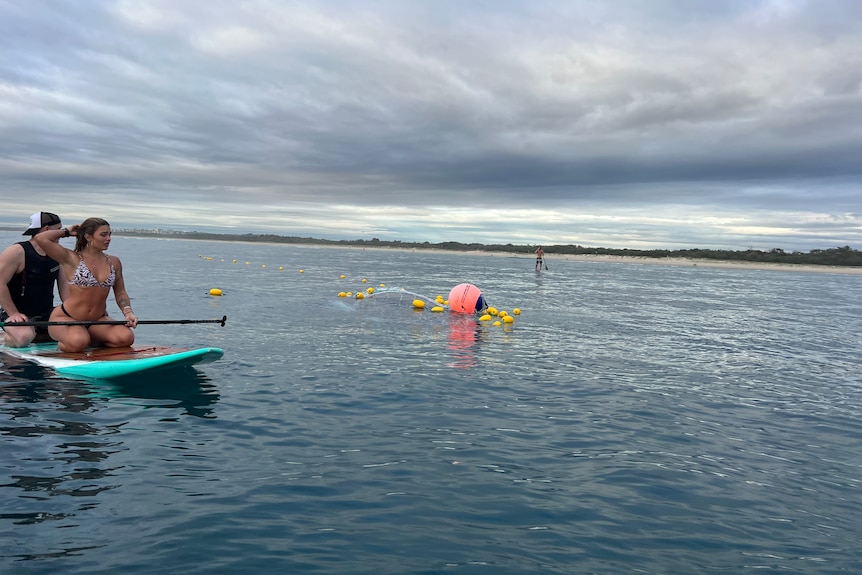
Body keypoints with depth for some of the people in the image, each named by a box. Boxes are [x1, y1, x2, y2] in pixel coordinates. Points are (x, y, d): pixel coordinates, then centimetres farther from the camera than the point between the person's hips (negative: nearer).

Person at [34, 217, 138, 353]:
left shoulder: (113, 262, 8)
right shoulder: (72, 259, -5)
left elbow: (120, 292, 12)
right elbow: (41, 239, -17)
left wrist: (128, 312, -6)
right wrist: (66, 231, 0)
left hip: (97, 320, 4)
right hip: (65, 318, -4)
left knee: (126, 338, -22)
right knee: (78, 342, -34)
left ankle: (90, 341, 5)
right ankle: (63, 343, 4)